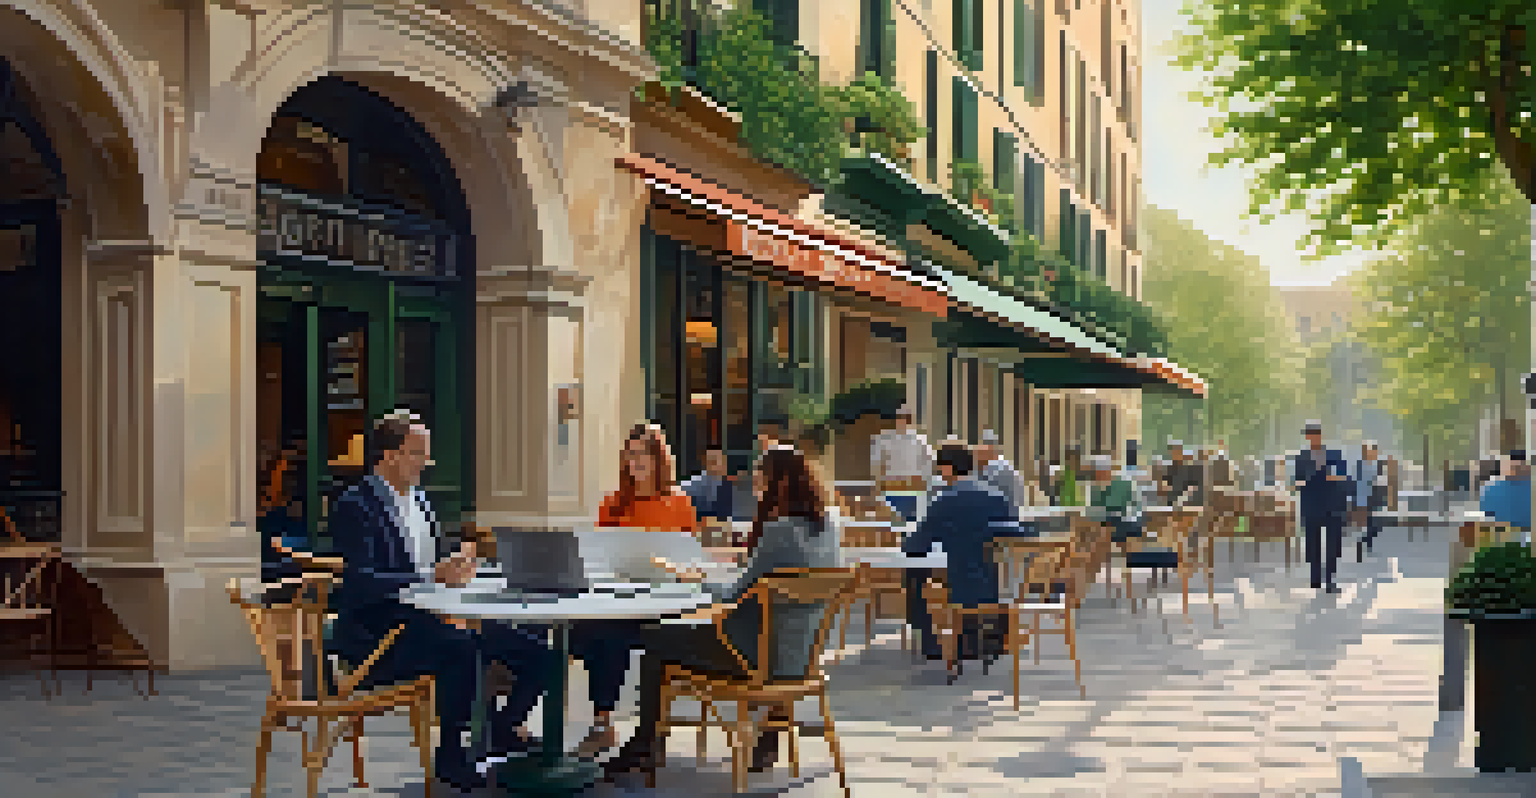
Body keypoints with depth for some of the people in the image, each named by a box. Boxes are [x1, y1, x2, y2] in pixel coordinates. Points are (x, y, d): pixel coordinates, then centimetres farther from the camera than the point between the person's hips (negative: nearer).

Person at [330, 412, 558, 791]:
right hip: (376, 629, -8)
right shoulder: (355, 506, -10)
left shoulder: (418, 498, 16)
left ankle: (503, 730, 17)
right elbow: (362, 583, -23)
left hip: (428, 618, 8)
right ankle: (451, 756, -19)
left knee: (537, 653, -5)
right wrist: (431, 575, -28)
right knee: (462, 649, -37)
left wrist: (457, 564, -3)